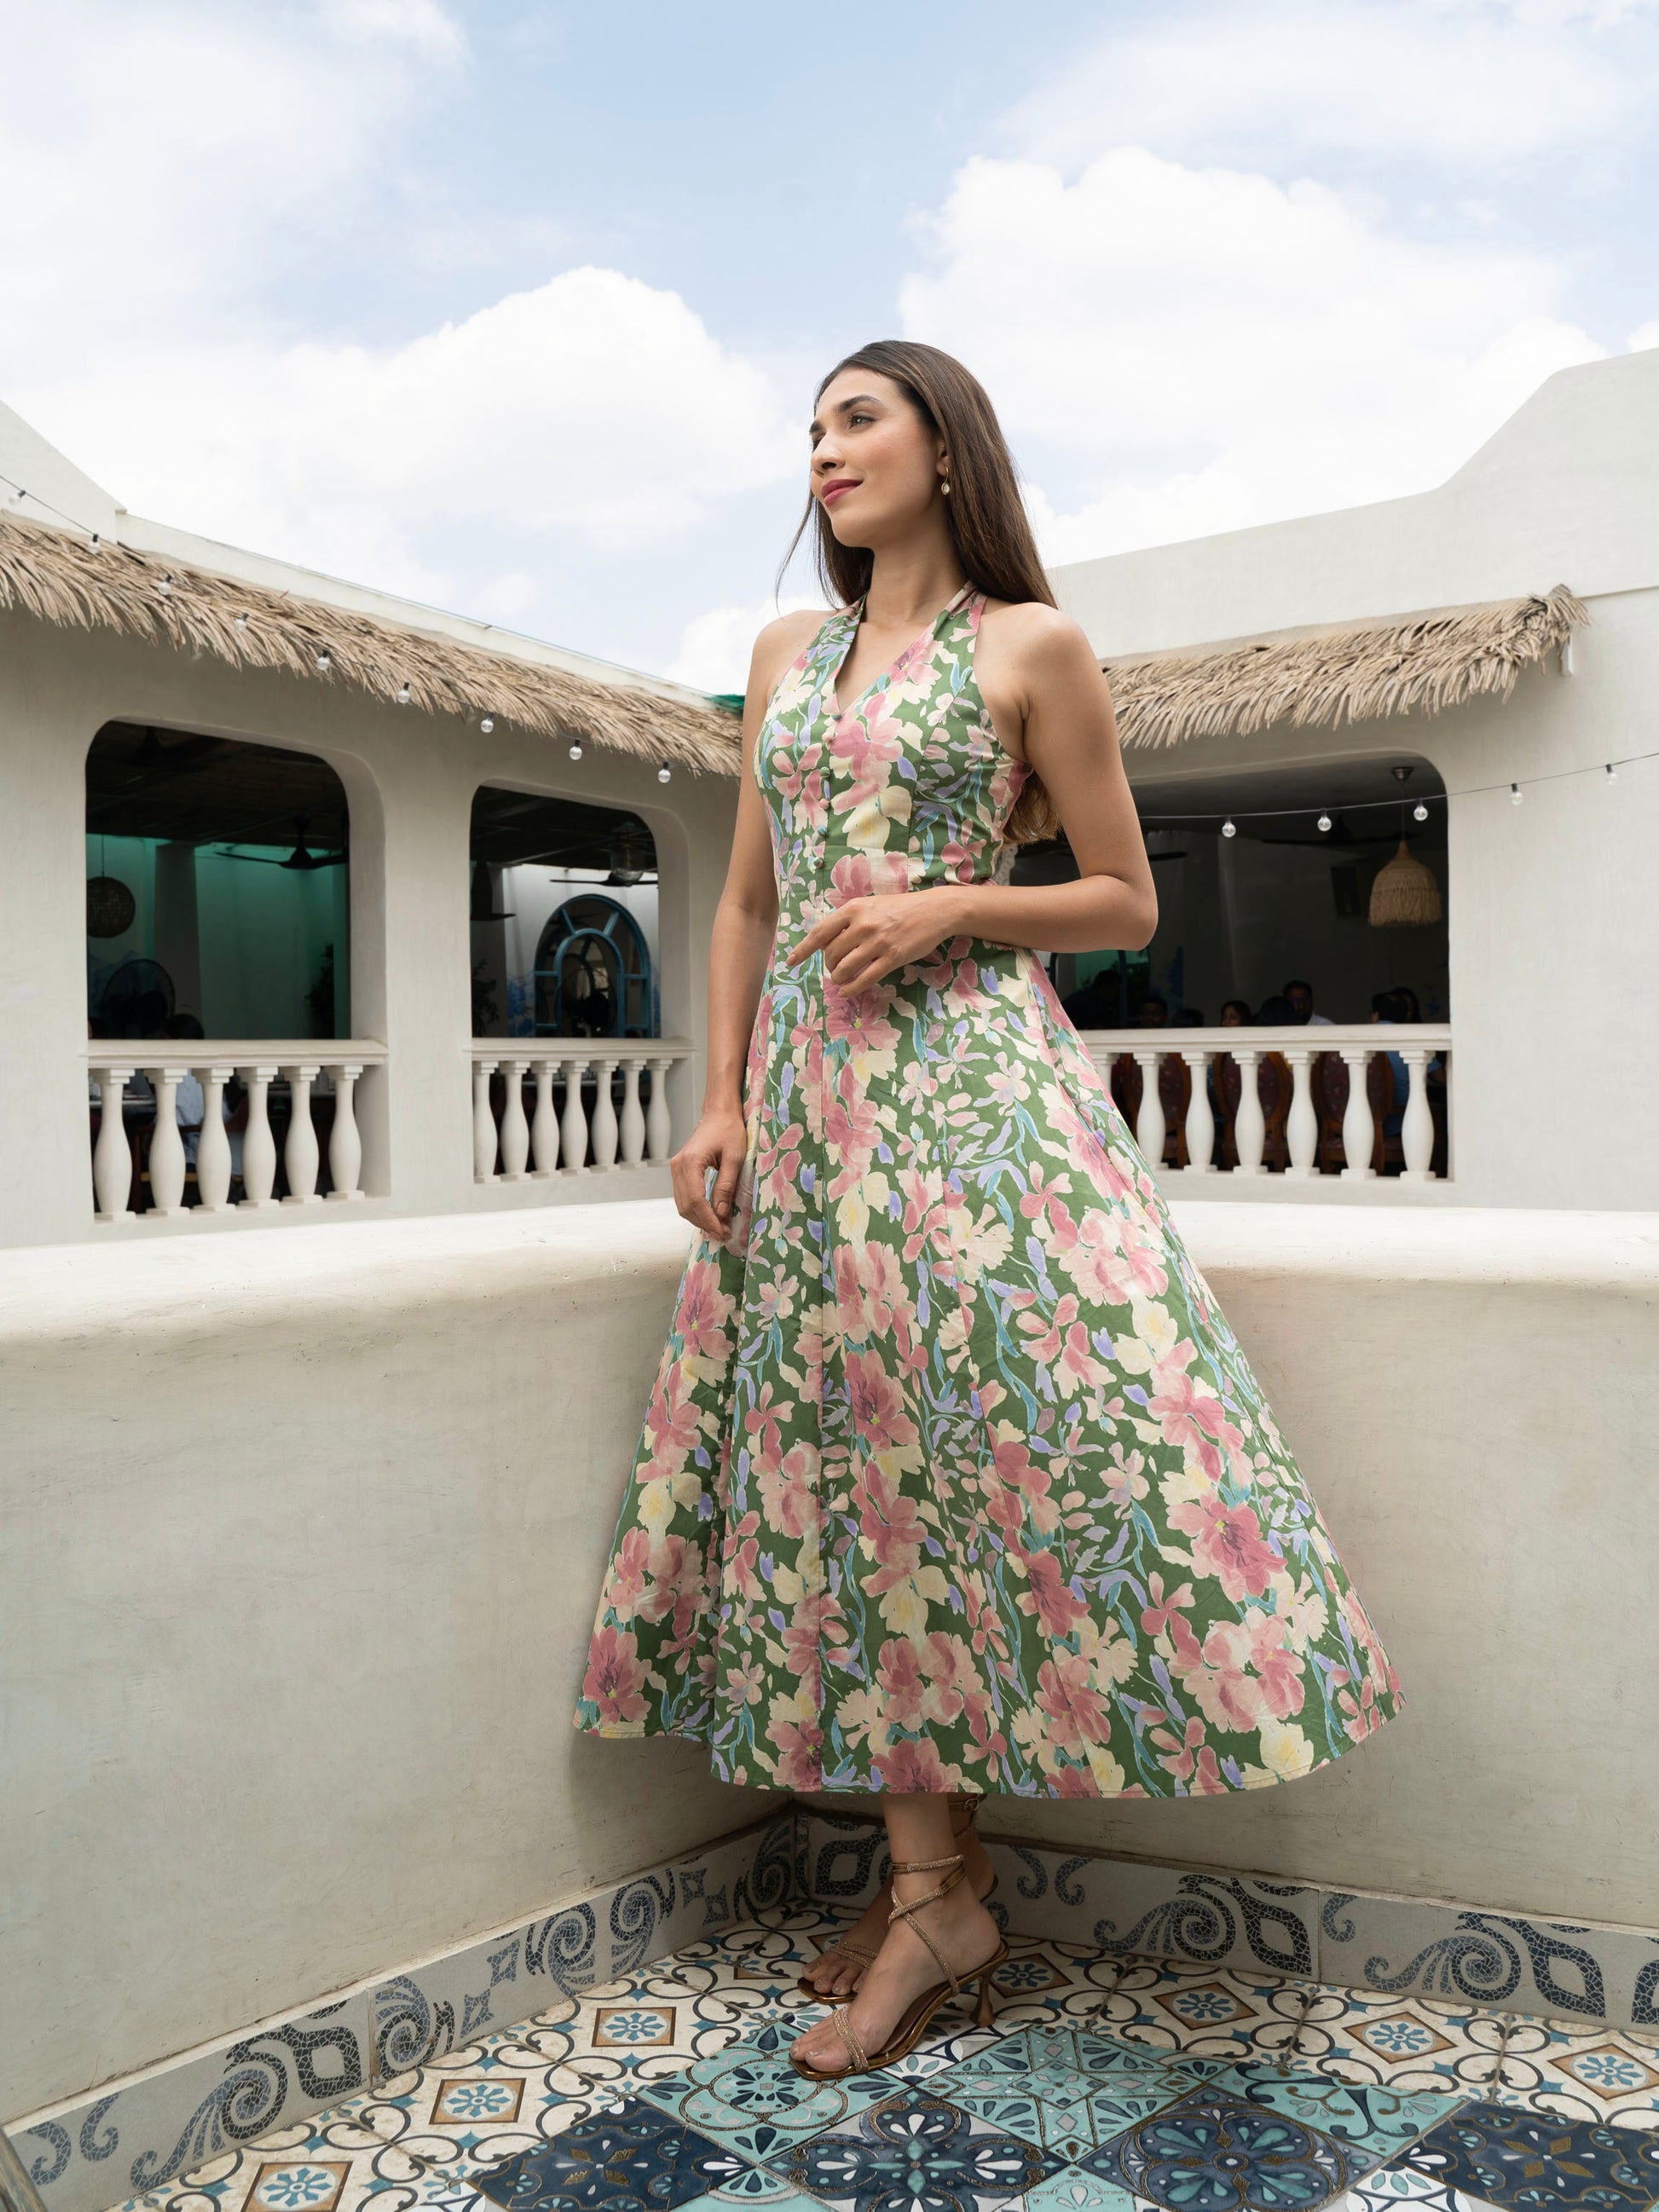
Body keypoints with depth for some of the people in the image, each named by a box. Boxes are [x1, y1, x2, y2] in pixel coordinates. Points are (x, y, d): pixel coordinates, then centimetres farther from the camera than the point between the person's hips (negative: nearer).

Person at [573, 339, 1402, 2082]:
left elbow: (1127, 904, 4)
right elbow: (746, 904, 17)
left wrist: (947, 908, -12)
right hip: (807, 1098, 5)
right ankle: (931, 1883, 15)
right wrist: (721, 1105, 5)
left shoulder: (1031, 646, 4)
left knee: (989, 1423, -11)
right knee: (850, 1454, 4)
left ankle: (935, 1891, 5)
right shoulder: (786, 653, 18)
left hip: (970, 1082, -5)